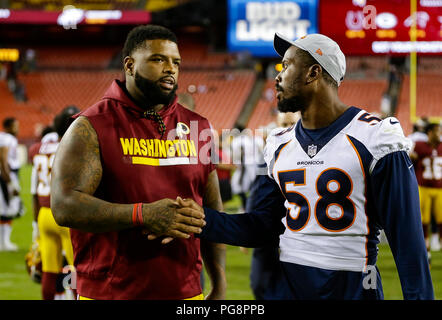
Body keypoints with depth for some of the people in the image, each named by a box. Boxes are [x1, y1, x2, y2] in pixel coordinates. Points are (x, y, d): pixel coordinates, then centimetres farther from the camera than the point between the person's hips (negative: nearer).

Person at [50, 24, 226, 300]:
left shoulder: (197, 128, 10)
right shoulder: (92, 127, -5)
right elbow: (65, 207, -15)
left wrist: (219, 287, 7)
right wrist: (143, 215, -25)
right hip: (109, 292, -4)